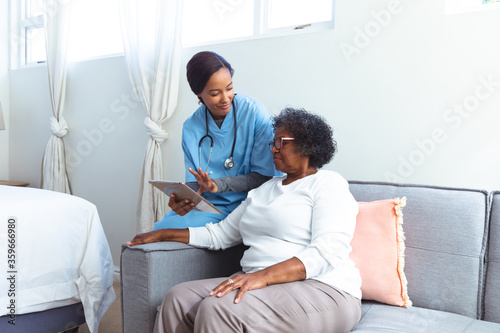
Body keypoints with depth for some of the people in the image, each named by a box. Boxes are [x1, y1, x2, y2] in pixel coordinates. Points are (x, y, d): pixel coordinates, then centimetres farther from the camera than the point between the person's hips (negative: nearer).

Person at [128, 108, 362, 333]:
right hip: (261, 285, 8)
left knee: (217, 309, -29)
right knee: (178, 298, -10)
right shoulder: (265, 189, 23)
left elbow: (328, 252, -17)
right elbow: (219, 234, 22)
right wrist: (163, 235, 16)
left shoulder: (328, 184, -2)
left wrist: (263, 276, -28)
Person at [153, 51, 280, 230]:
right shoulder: (191, 128, 2)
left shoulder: (256, 113, -11)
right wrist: (181, 199, -21)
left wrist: (219, 184, -24)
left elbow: (265, 175, -10)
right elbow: (194, 182, 3)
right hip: (207, 204, 5)